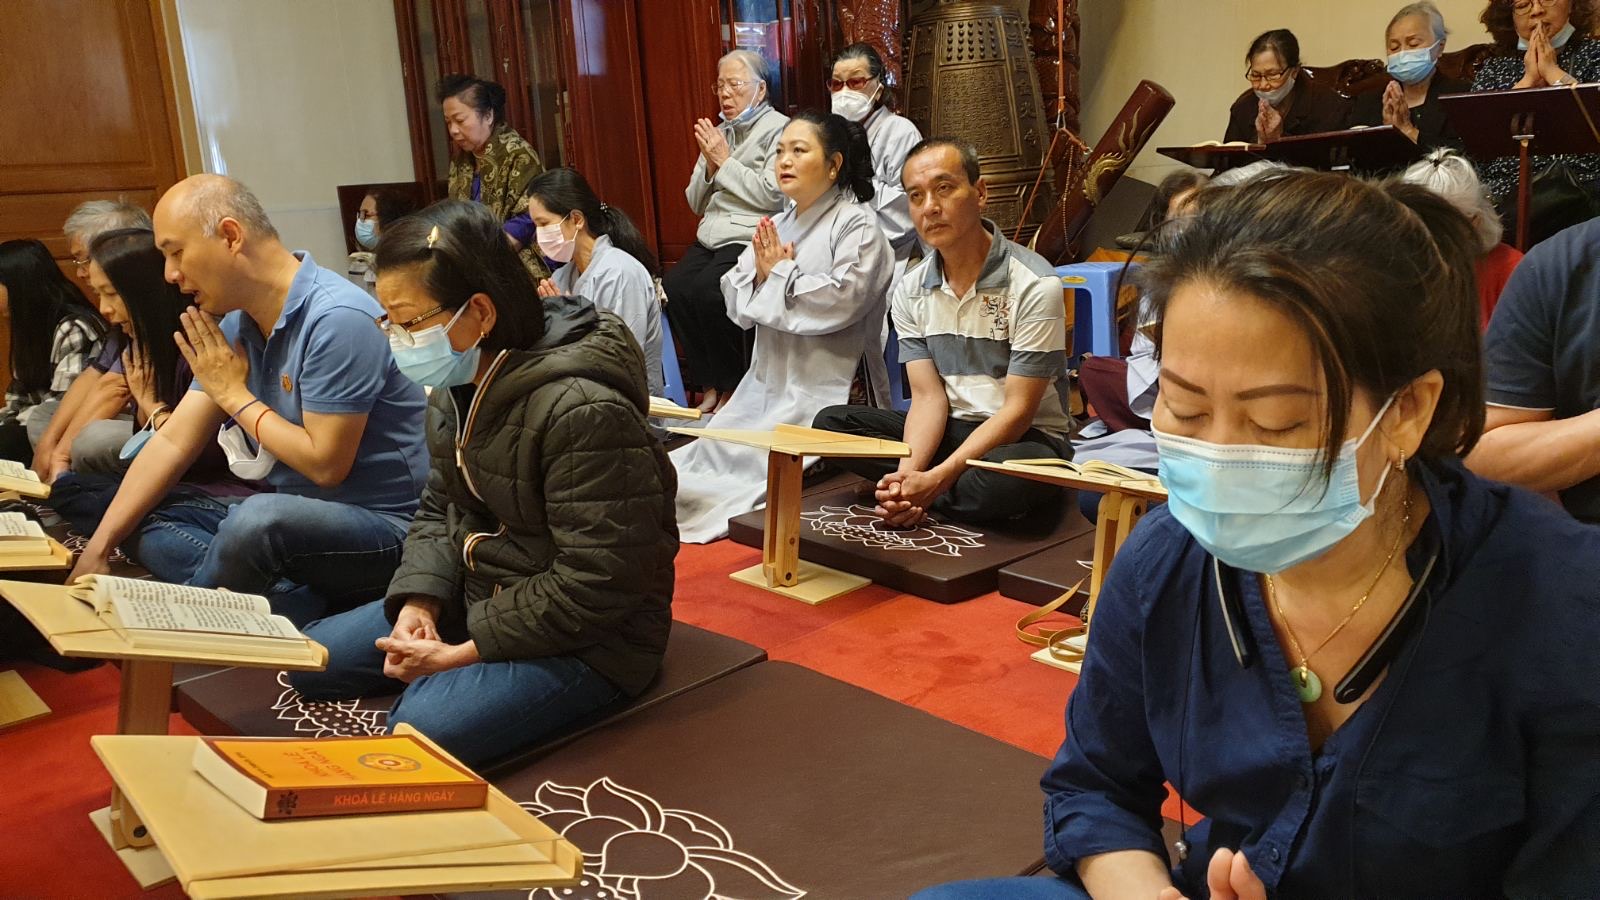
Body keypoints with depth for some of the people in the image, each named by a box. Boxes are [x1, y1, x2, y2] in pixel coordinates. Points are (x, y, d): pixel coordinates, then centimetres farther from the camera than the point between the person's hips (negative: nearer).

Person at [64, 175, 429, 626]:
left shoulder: (338, 319, -22)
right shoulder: (238, 322, 5)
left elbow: (326, 464, -21)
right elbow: (173, 441, 6)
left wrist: (235, 395, -9)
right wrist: (97, 549, 2)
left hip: (383, 527, -9)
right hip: (292, 514, 9)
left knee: (258, 518, -35)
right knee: (150, 528, 8)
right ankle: (298, 603, -14)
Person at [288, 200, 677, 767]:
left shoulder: (581, 411, -29)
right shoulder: (457, 388, -1)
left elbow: (595, 585, -26)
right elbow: (439, 509, 11)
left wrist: (465, 653, -20)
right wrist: (420, 599, -7)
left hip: (585, 637, -8)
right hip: (478, 599, 9)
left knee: (421, 727, -28)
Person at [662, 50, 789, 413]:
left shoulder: (778, 129, -1)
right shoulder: (717, 133, 20)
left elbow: (773, 195, -15)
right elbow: (696, 203, 20)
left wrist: (725, 162, -8)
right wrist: (710, 166, 1)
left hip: (751, 238, -6)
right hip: (712, 237, 7)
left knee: (708, 290, -29)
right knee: (673, 286, -20)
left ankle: (731, 387, -8)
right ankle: (710, 385, -6)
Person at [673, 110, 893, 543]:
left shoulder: (858, 224, -5)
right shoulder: (777, 226, 17)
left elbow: (840, 299, -21)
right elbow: (737, 304, 14)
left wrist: (780, 273, -7)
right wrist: (760, 273, -7)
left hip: (821, 388, -8)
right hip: (766, 378, 8)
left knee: (751, 461, -18)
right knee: (705, 449, -7)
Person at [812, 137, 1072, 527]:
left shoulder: (1034, 285, -16)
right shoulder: (910, 291, 1)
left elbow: (1018, 411, -18)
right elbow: (928, 396, -4)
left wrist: (935, 480, -27)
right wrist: (909, 474, -24)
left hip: (1025, 439, -4)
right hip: (947, 431, 5)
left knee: (1010, 477, -40)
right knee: (831, 423, -13)